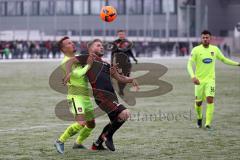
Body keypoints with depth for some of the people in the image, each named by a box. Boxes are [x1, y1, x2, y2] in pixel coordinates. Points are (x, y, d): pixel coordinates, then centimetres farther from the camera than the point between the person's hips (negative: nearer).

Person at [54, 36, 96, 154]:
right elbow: (77, 74, -24)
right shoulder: (65, 62, -12)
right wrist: (88, 65, -15)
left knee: (91, 124, 14)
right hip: (76, 96, -9)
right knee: (81, 123, -22)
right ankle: (60, 141, -8)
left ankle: (78, 143, 32)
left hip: (86, 95, 9)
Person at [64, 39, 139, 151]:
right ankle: (107, 135, -2)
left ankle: (97, 144, 31)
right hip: (101, 96, -8)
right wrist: (68, 73, -15)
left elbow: (119, 77, 28)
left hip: (111, 96, 8)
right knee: (124, 113, -22)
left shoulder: (106, 65, 28)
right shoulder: (88, 59, 10)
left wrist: (131, 80, 10)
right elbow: (70, 61, 3)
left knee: (115, 122, 17)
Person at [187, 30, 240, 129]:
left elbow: (224, 60, 18)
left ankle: (208, 123, -15)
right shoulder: (196, 50, -7)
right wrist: (193, 76, -26)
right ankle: (199, 118, 35)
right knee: (198, 102, 5)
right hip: (199, 80, -1)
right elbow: (189, 64, -11)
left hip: (210, 79, 1)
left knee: (210, 100, -17)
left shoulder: (215, 49, 3)